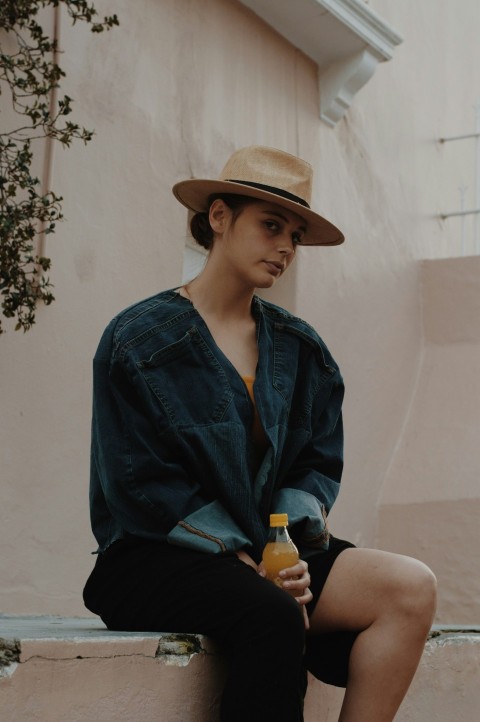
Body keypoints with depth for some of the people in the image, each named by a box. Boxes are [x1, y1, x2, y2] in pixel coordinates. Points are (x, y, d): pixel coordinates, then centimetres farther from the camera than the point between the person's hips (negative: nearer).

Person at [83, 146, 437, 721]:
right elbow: (144, 486, -8)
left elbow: (317, 463, 12)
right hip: (155, 559, -5)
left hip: (269, 547, 5)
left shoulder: (299, 348, 13)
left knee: (410, 589, -21)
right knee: (272, 617, -36)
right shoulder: (139, 340, -2)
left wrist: (290, 546, -8)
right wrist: (243, 557, -16)